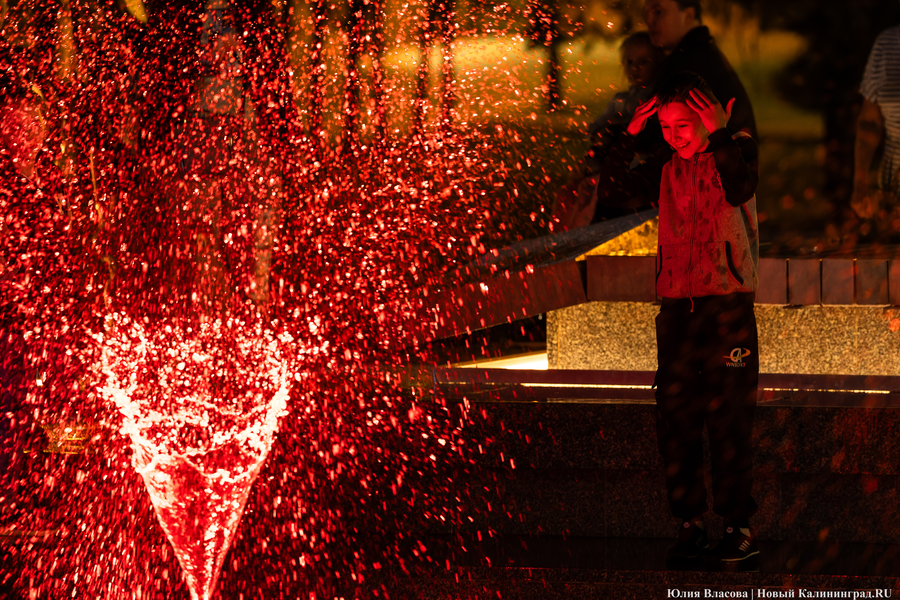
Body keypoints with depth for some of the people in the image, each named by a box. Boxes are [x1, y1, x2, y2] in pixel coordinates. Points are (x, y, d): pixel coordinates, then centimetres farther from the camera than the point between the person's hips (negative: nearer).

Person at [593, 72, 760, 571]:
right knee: (674, 419, 2)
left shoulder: (737, 150, 0)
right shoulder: (666, 168, 13)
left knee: (728, 418, -6)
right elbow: (611, 192, 4)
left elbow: (738, 189, -21)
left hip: (727, 304, -5)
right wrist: (629, 136, -1)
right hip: (676, 305, 5)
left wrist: (719, 135, -20)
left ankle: (739, 527, -1)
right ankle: (691, 525, 9)